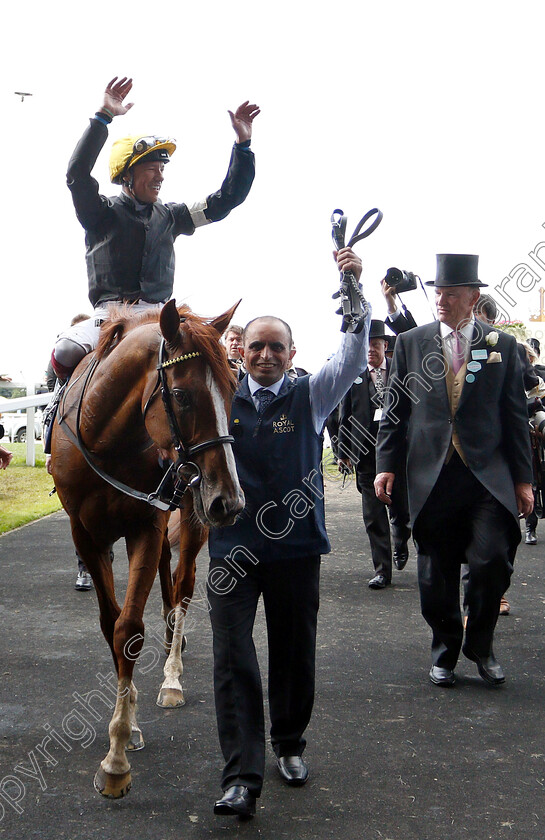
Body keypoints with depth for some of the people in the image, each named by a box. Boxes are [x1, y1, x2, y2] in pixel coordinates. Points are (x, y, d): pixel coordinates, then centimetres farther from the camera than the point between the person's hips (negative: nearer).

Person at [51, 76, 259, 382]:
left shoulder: (170, 216, 16)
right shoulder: (102, 212, 4)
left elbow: (225, 200, 13)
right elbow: (77, 174, -16)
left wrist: (243, 145, 3)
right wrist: (103, 117, -24)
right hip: (110, 314, -4)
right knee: (66, 351, -31)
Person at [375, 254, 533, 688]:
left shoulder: (502, 346, 6)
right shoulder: (411, 343, 7)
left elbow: (515, 417, 7)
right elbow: (395, 410, 9)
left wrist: (522, 478, 4)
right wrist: (387, 464, 1)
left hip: (488, 475, -1)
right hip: (431, 475, 1)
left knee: (493, 560, -12)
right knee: (437, 573, 7)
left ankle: (480, 644, 13)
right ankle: (445, 650, 27)